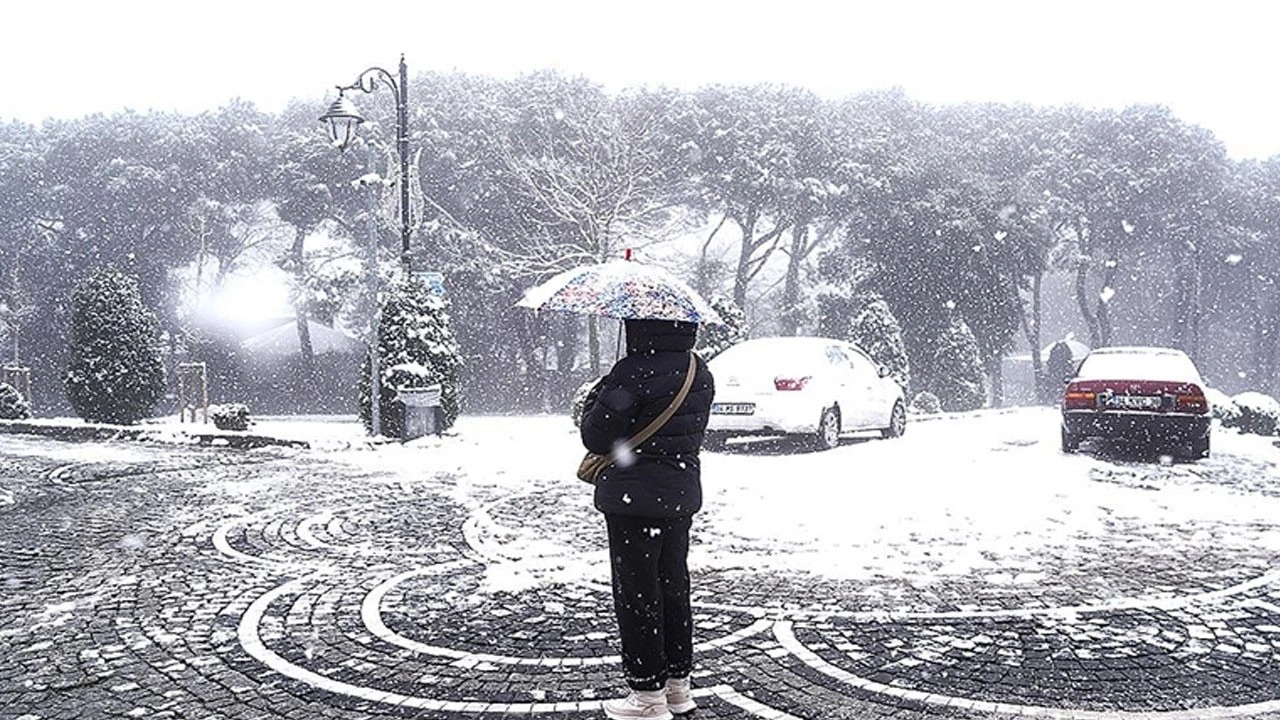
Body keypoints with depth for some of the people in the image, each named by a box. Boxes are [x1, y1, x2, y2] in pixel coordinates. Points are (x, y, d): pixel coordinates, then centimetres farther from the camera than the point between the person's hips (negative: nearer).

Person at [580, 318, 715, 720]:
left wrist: (596, 397, 4)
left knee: (636, 596, 2)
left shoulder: (633, 374, -20)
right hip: (682, 497, 8)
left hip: (634, 500, -8)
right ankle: (679, 685, 27)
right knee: (673, 588, 17)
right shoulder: (701, 375, 5)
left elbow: (595, 437, -15)